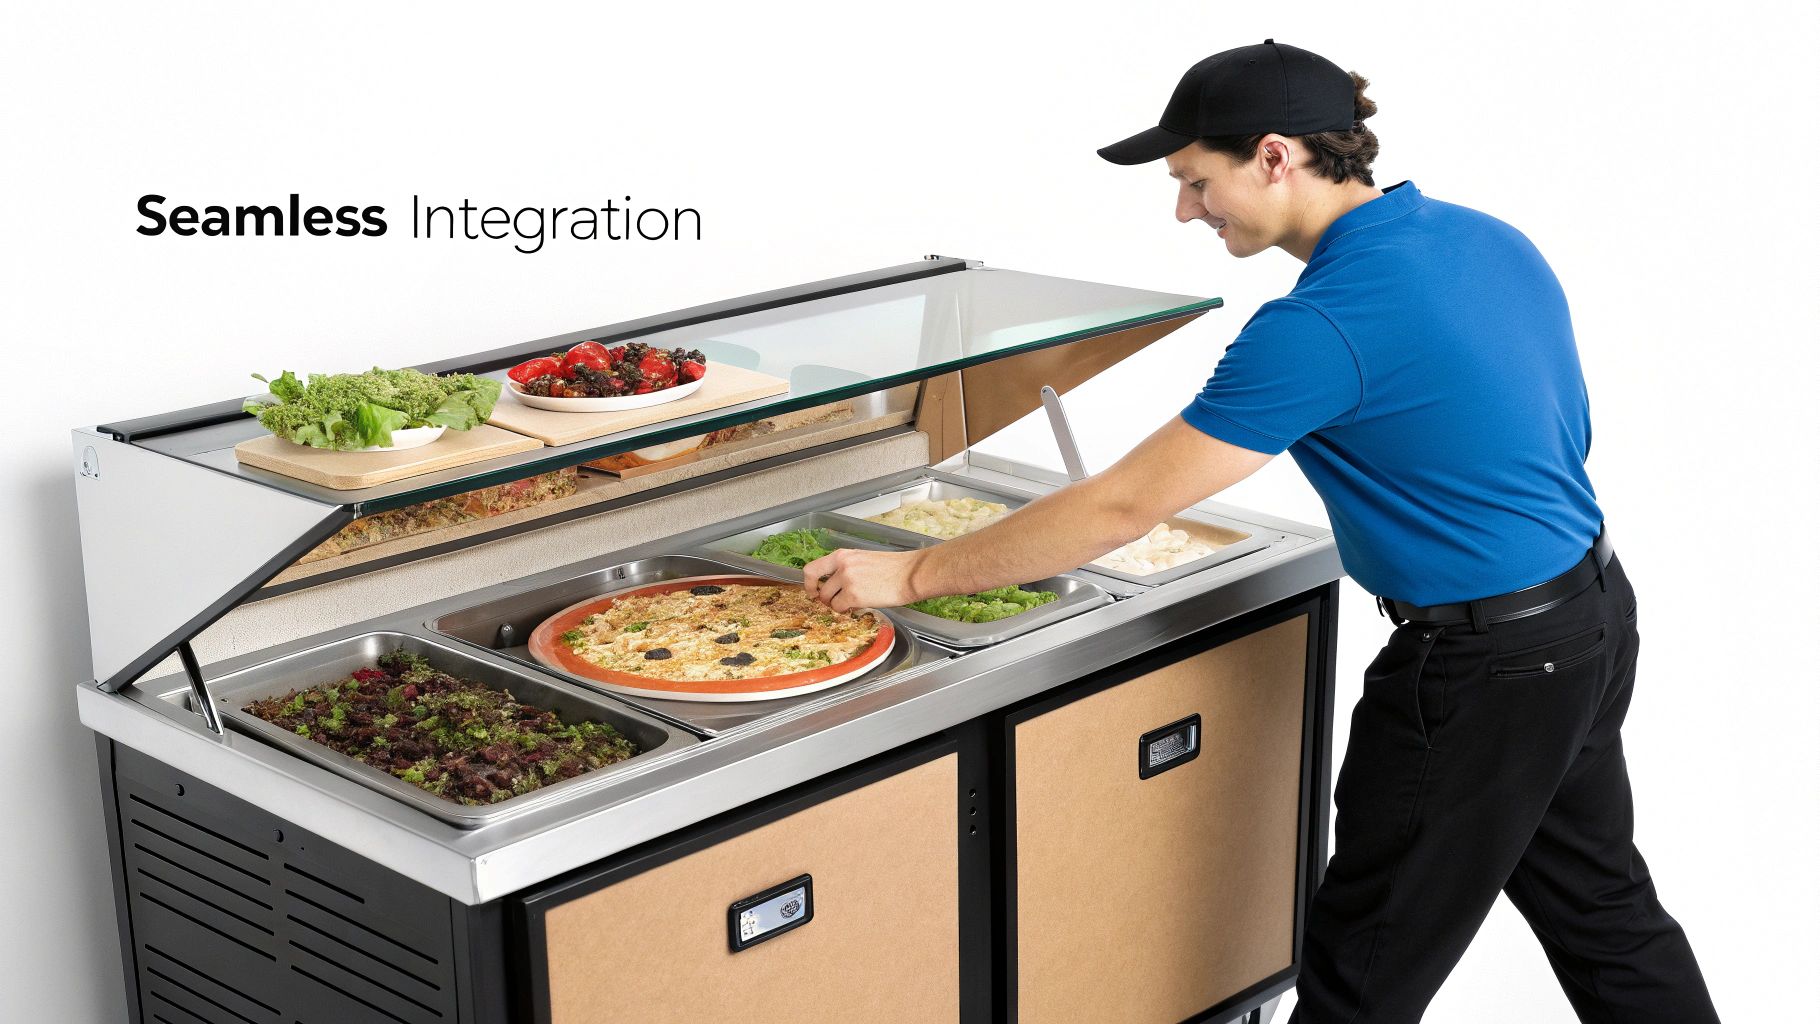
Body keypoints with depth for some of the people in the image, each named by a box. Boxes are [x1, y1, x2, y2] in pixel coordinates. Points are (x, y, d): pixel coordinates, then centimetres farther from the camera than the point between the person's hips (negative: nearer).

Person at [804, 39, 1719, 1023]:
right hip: (1595, 614, 9)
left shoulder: (1324, 325, -24)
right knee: (1603, 909, 24)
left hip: (1483, 674, -9)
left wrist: (912, 574, -14)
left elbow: (1122, 506, -22)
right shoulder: (1489, 238, 3)